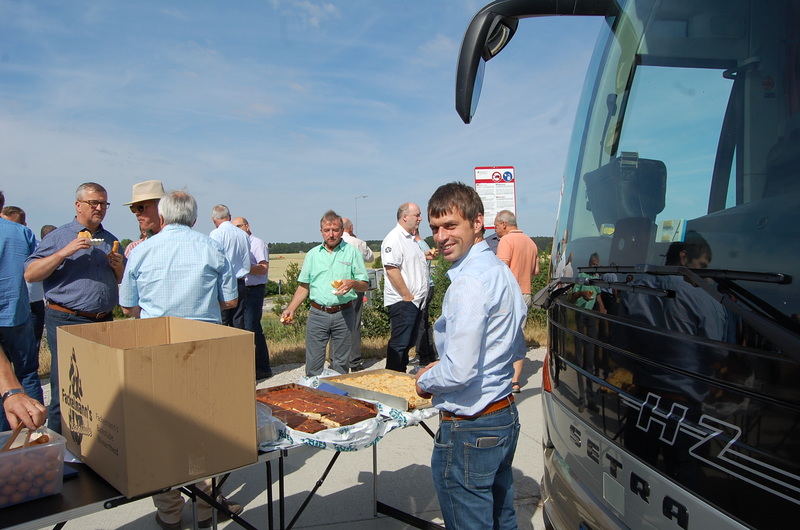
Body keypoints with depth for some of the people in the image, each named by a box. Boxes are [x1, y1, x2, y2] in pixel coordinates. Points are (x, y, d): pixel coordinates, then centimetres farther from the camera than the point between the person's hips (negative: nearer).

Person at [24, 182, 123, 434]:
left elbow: (123, 282, 23)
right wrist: (64, 252, -15)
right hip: (66, 321, -4)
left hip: (104, 321, 5)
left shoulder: (110, 240, 17)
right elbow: (30, 274, -6)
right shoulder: (58, 238, 2)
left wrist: (119, 267, 1)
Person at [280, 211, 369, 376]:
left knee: (340, 365, 5)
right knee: (313, 365, 1)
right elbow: (304, 286, 14)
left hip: (343, 314, -1)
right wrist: (290, 309, 3)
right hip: (317, 314, 2)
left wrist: (352, 283, -20)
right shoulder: (313, 254, 11)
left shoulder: (352, 252, 4)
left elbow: (365, 285, 2)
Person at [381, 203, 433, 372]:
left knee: (409, 342, 16)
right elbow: (391, 269, -23)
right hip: (402, 301, -10)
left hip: (415, 300, 10)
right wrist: (407, 296, -20)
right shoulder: (394, 238, -14)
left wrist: (426, 256, 12)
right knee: (399, 343, -4)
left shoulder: (411, 238, 18)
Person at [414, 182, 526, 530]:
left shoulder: (469, 282, -22)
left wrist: (425, 382, -5)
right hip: (506, 418, 10)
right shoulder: (502, 271, 8)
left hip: (469, 430, -10)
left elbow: (459, 371, -26)